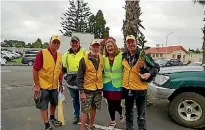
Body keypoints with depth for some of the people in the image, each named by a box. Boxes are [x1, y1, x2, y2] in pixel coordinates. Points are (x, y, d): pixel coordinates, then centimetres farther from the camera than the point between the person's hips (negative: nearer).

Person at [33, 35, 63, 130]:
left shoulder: (59, 55, 3)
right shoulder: (42, 53, -16)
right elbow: (35, 70, -16)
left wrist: (60, 84, 12)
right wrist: (36, 85, -17)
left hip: (54, 85, 7)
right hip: (43, 85, -6)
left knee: (54, 103, 22)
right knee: (43, 106, 5)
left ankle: (52, 118, 46)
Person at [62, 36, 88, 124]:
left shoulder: (84, 53, -4)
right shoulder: (66, 54, 7)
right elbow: (63, 68, 16)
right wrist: (66, 77, 9)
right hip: (71, 82, 4)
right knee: (75, 100, 17)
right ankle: (76, 116, 33)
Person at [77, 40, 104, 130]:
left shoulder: (102, 59, 1)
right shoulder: (84, 60, -13)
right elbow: (79, 77, -12)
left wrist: (102, 86, 12)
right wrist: (81, 91, -15)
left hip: (98, 89, 5)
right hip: (87, 89, -4)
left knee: (93, 108, 18)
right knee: (84, 110, 3)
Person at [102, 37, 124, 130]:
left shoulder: (121, 56, -11)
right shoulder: (104, 58, 3)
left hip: (118, 85, -3)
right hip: (108, 85, 4)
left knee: (116, 104, 4)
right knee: (110, 105, 12)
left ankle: (121, 114, 40)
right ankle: (112, 122, 35)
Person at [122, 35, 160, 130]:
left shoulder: (143, 55, -11)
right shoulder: (124, 56, 2)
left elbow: (156, 67, -5)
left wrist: (150, 74, -22)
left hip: (140, 89, -4)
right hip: (127, 88, 5)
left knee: (141, 115, 8)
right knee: (128, 112, 21)